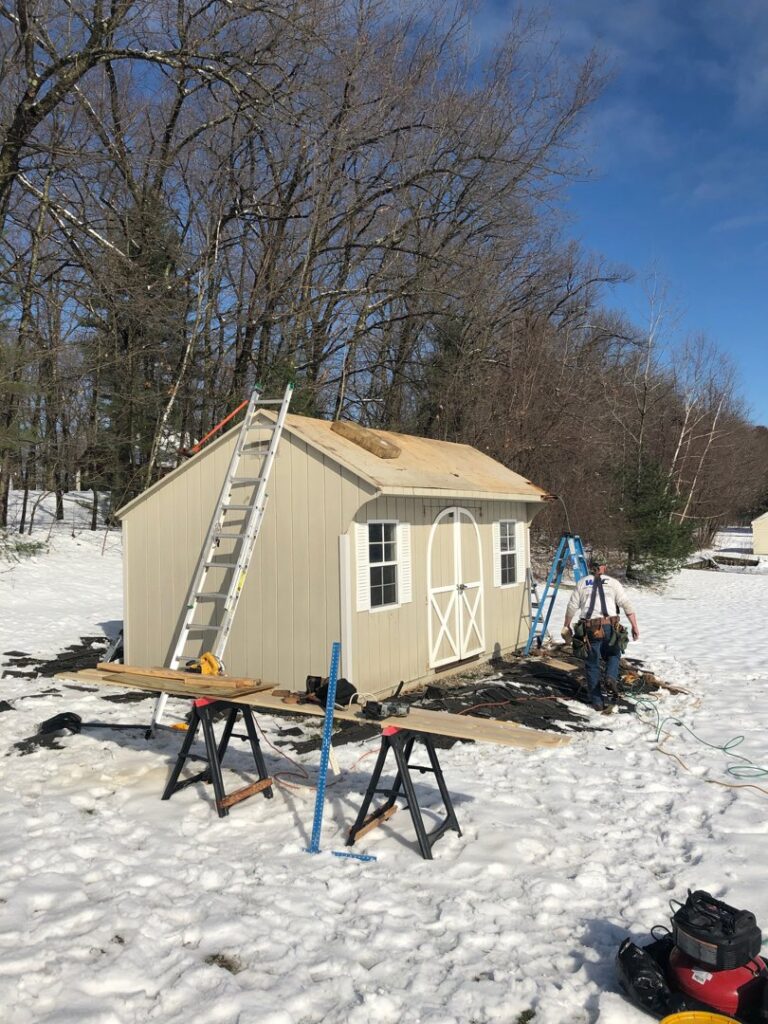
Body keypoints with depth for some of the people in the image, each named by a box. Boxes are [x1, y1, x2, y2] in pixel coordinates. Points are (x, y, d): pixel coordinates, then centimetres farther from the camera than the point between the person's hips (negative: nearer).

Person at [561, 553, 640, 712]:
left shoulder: (582, 583, 11)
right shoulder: (613, 583, 8)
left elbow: (572, 607, 10)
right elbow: (627, 605, 1)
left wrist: (566, 626, 20)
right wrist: (635, 627, 5)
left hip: (590, 628, 0)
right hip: (610, 626, 0)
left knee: (592, 665, 10)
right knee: (613, 655, 24)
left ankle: (597, 701, 11)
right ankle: (611, 677, -4)